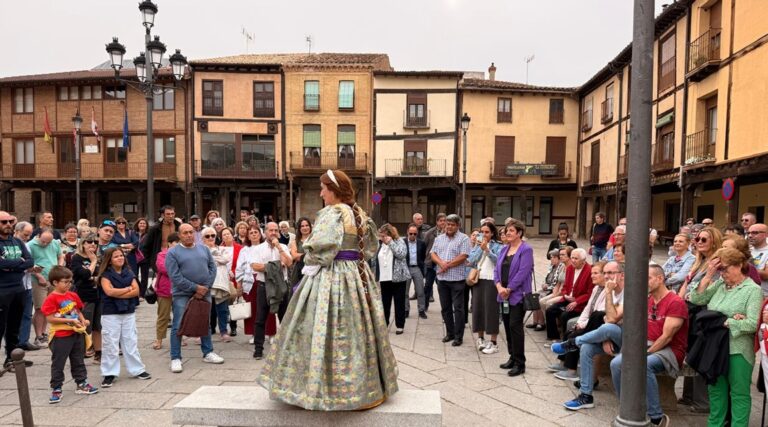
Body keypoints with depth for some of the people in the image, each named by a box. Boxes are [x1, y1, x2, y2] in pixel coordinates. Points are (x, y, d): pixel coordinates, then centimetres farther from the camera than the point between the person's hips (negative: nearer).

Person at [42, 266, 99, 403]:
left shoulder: (73, 295, 6)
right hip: (60, 337, -6)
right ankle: (56, 389, 16)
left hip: (77, 334, 6)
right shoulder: (51, 299, -14)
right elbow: (50, 319, -18)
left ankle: (81, 384, 27)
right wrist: (71, 320, -21)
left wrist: (83, 320, -3)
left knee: (78, 361, 16)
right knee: (58, 364, 5)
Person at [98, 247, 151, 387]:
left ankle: (137, 370, 18)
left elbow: (136, 291, -4)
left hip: (129, 313, 4)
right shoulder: (105, 275, -3)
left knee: (131, 343, 10)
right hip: (110, 314, -4)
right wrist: (127, 289, -10)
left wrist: (118, 294, -14)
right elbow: (109, 291, -20)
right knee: (110, 344, 1)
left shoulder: (129, 273, 7)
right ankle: (109, 374, 10)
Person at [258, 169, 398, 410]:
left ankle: (331, 388, 7)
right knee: (356, 330, 14)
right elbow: (371, 248, 19)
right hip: (357, 276, 8)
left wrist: (310, 264, -6)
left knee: (333, 333, -1)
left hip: (330, 277, -8)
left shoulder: (331, 213, -13)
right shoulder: (360, 215, 11)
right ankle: (366, 384, 23)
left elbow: (321, 248, -23)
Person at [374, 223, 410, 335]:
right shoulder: (380, 245, 9)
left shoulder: (399, 242, -4)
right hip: (384, 279, 4)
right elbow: (375, 261, 13)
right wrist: (377, 278, 8)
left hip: (398, 278, -4)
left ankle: (400, 326, 14)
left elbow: (402, 254, -21)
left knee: (399, 302, 4)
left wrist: (390, 243, -19)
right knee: (384, 302, 9)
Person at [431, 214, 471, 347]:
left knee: (458, 308, -1)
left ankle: (458, 336, 7)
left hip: (457, 279, -5)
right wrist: (441, 263, -13)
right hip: (442, 278, 5)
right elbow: (432, 254, 7)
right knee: (445, 308, 13)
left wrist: (447, 266, -11)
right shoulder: (439, 238, 13)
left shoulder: (463, 238, -4)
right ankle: (450, 333, 25)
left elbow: (463, 257, -13)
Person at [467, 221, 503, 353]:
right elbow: (471, 261, -1)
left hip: (491, 281, -5)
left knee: (491, 310, -2)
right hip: (478, 280, 5)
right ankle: (480, 338, 25)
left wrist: (487, 249, -26)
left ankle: (494, 343, 6)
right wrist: (480, 248, -8)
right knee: (478, 308, 9)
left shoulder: (497, 246, -2)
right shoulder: (477, 245, 12)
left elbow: (498, 260, -18)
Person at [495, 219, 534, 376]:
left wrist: (509, 289, -15)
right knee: (507, 326, 12)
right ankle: (513, 358, 24)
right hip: (504, 294, 7)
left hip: (518, 295, -7)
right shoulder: (504, 249, 13)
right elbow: (497, 269, 9)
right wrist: (499, 287, -7)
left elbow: (522, 272, -18)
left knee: (515, 326, -8)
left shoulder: (526, 249, -10)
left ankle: (520, 363, 1)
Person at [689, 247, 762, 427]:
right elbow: (696, 300, -2)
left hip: (738, 351, -5)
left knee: (739, 393, 7)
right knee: (716, 389, 16)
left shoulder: (753, 290, -7)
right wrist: (708, 276, -6)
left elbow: (752, 324, -15)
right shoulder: (719, 284, 7)